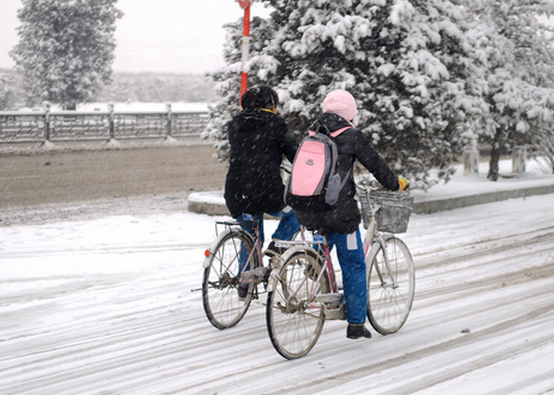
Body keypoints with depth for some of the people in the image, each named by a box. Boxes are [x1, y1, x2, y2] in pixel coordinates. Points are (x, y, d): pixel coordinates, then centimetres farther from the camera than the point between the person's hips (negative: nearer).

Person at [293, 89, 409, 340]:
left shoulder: (311, 134, 10)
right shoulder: (350, 136, -7)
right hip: (339, 212, -5)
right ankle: (356, 324, 10)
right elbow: (376, 164, 0)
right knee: (354, 267, 7)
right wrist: (396, 184, 19)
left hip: (308, 212, 5)